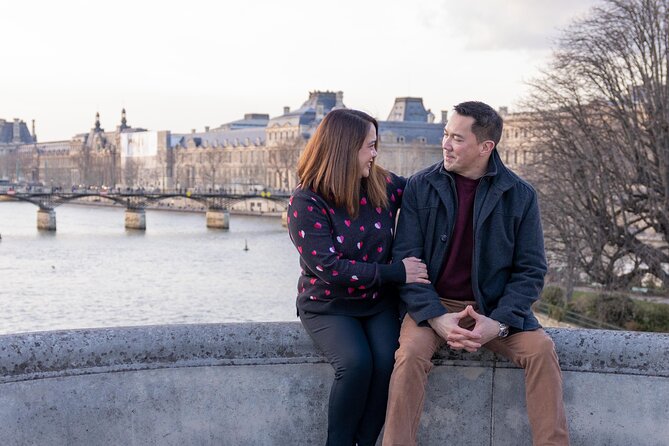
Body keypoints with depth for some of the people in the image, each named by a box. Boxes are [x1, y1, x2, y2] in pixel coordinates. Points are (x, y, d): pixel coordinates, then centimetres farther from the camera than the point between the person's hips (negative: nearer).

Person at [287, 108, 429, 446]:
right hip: (328, 306, -3)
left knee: (387, 362, -25)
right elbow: (330, 269, -19)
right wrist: (397, 272, -18)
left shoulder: (383, 185, -1)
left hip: (379, 303, 4)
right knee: (356, 362, -30)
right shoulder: (306, 202, -14)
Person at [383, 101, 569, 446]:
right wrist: (437, 317, -19)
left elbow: (531, 270, 0)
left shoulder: (519, 195, 0)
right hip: (433, 304, -1)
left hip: (494, 307, 1)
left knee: (541, 349, -23)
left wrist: (499, 322, -16)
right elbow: (405, 260, -5)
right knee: (411, 352, -30)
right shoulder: (420, 187, -1)